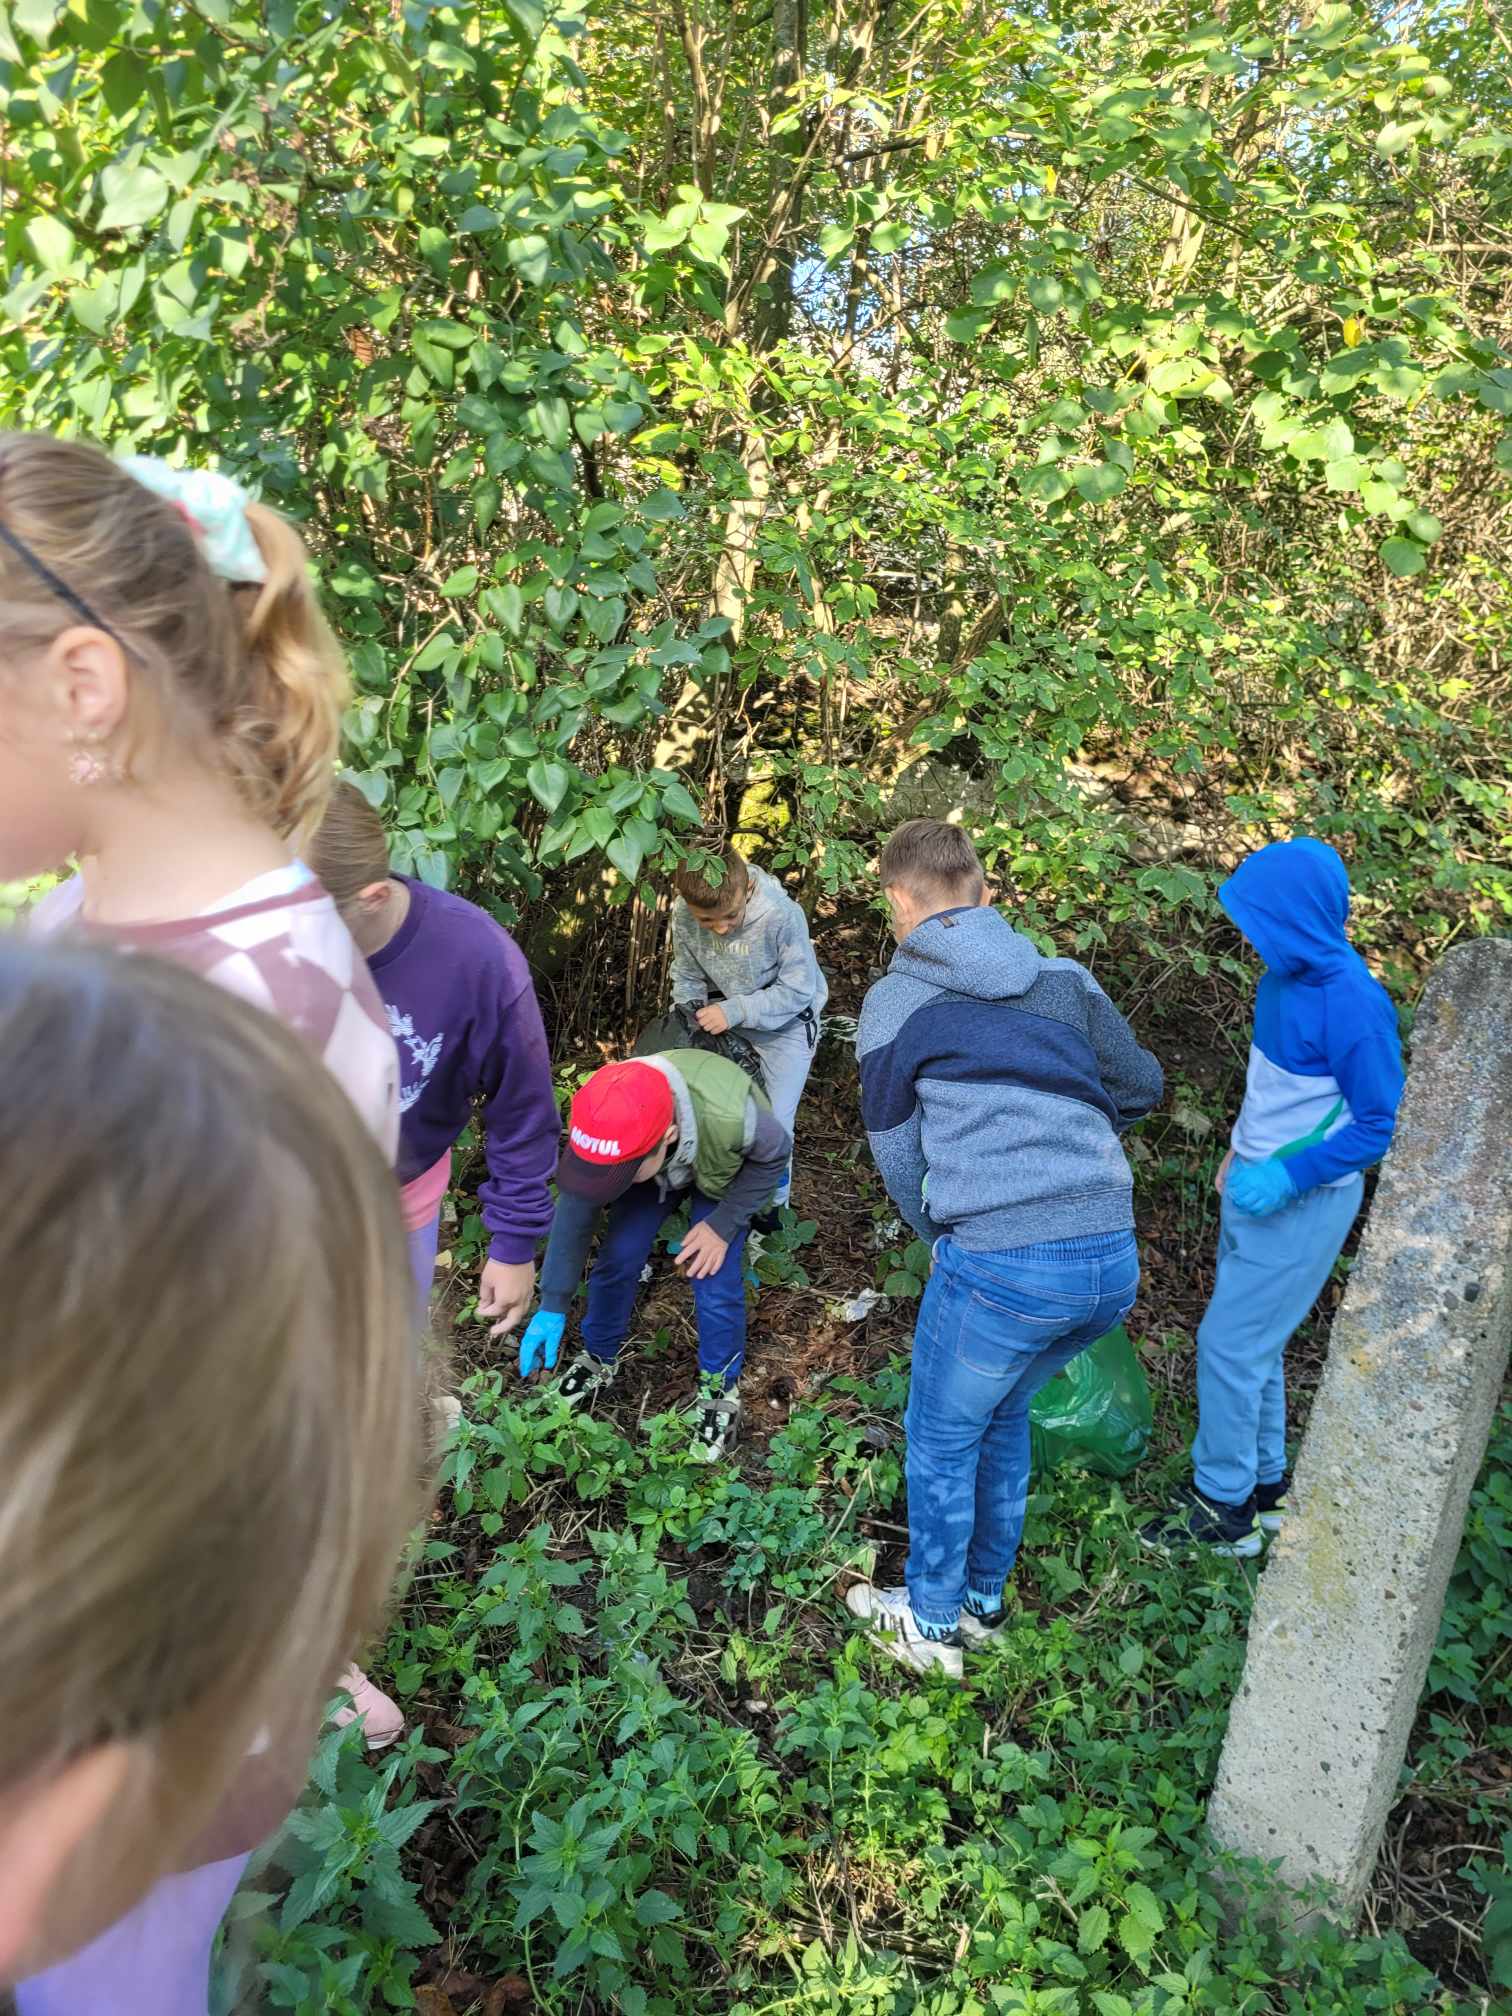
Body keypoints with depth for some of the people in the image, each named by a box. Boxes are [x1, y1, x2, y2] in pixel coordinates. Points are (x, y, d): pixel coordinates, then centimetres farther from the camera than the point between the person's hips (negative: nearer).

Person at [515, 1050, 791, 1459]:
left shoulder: (731, 1115, -47)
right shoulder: (606, 1127, -37)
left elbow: (776, 1154, -21)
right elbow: (574, 1213, -19)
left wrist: (723, 1224, -23)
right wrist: (552, 1306, -15)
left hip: (724, 1171, -2)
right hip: (661, 1162, 2)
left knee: (714, 1278, -11)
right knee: (618, 1258, -5)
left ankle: (721, 1388, 15)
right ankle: (599, 1357, 24)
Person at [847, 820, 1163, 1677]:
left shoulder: (895, 1001, 3)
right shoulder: (1065, 979, 13)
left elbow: (897, 1154, 8)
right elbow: (1142, 1085, 25)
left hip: (1000, 1263, -5)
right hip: (1115, 1259, 5)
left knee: (942, 1438, 20)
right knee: (1004, 1415, 28)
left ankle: (933, 1623, 38)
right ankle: (984, 1598, 45)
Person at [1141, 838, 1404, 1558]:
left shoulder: (1353, 1002, -26)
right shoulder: (1287, 975, -1)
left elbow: (1381, 1124, -20)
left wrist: (1285, 1178, -23)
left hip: (1300, 1204, -8)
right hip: (1255, 1185, 8)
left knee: (1229, 1344, 0)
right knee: (1255, 1341, 18)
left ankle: (1223, 1508, 17)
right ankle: (1264, 1481, 36)